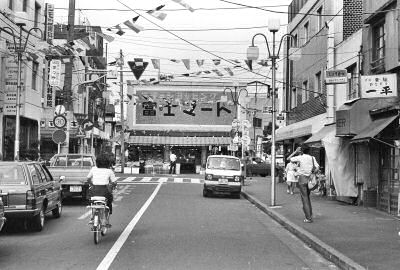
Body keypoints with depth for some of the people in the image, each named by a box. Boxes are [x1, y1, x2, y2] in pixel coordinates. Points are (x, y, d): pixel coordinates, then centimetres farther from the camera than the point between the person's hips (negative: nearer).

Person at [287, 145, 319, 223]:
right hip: (310, 178, 5)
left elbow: (288, 158, 5)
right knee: (308, 198, 16)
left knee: (304, 198, -2)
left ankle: (308, 218, -4)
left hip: (302, 178, -5)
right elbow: (317, 167, -2)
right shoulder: (312, 158, 6)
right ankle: (310, 215, 16)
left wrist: (296, 151, 8)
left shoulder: (300, 157, -6)